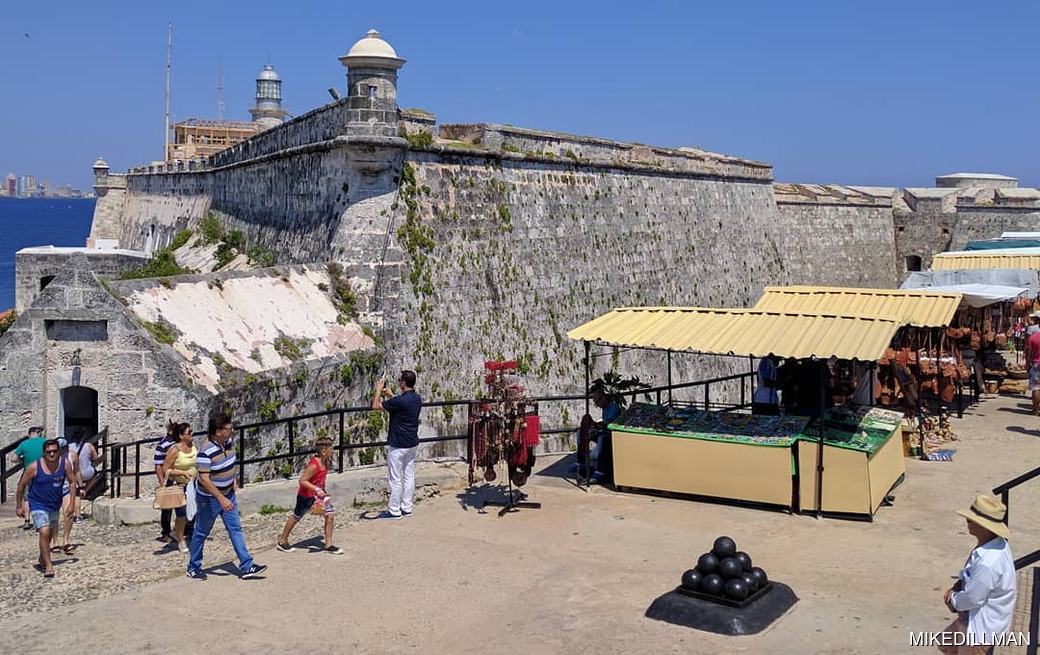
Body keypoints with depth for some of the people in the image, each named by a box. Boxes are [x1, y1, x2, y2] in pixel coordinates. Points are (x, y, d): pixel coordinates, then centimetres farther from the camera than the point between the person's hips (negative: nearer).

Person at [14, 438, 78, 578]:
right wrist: (18, 506, -2)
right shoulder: (34, 467, -18)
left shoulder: (64, 464, -11)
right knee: (44, 533, -20)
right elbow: (22, 485, -6)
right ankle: (48, 566, -14)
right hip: (38, 505, -4)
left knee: (50, 534, 19)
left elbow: (72, 482, 3)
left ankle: (42, 559, 42)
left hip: (55, 506, 4)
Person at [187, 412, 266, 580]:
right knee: (201, 533, 10)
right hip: (209, 499, -7)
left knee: (236, 529, 6)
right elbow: (204, 479, -30)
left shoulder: (228, 442, -3)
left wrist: (233, 480, 10)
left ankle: (246, 566, 9)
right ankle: (193, 568, 27)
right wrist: (221, 499, -30)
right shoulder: (206, 451, -28)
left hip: (228, 495, 7)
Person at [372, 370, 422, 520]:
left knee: (395, 479, 2)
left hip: (399, 445, -8)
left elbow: (375, 406, -14)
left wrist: (379, 390, 0)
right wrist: (391, 395, 23)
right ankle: (406, 508, 20)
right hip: (413, 444, 8)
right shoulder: (417, 398, 3)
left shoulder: (399, 401, -23)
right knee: (409, 476, 13)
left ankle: (394, 511, 8)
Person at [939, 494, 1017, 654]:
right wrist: (956, 587, -3)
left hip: (981, 627, -10)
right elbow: (972, 576, 12)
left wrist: (954, 602, -8)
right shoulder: (997, 544, -4)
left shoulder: (988, 563, -36)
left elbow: (972, 598, -27)